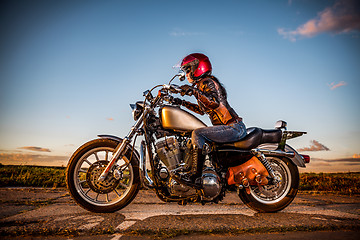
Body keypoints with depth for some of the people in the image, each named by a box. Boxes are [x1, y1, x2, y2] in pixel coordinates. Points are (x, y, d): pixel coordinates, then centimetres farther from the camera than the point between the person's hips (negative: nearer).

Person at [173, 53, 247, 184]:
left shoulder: (207, 82, -9)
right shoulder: (200, 86, 20)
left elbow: (215, 103, -27)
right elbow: (202, 109, 32)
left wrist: (194, 91, -30)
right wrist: (182, 102, 29)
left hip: (234, 127, -11)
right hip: (231, 128, 11)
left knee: (197, 133, -21)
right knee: (198, 135, 19)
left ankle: (195, 174, -20)